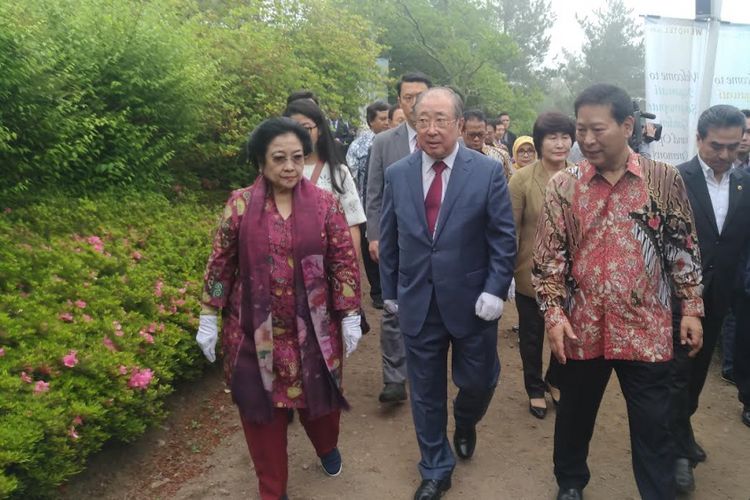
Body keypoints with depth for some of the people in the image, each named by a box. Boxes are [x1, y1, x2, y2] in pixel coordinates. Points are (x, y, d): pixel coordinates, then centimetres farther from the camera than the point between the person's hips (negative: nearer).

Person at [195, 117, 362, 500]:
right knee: (262, 410, 11)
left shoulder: (325, 204, -5)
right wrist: (208, 319, 1)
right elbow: (220, 264, 1)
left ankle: (328, 446, 51)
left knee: (319, 399, 16)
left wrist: (350, 317, -3)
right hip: (255, 332, 0)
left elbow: (344, 263, -2)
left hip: (313, 330, 0)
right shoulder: (240, 204, -4)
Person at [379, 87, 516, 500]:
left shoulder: (488, 171, -7)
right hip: (417, 304, 2)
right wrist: (389, 292, 8)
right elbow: (388, 240, 7)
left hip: (471, 302, -1)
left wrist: (495, 290, -12)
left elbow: (503, 238, -5)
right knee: (425, 392, 12)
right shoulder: (397, 174, 0)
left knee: (477, 381, 14)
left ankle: (465, 423, 50)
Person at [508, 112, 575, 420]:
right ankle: (535, 389, 39)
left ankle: (554, 381, 44)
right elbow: (510, 229, -9)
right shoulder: (522, 180, -13)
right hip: (531, 275, -2)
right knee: (532, 336, 16)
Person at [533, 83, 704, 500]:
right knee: (574, 415, 18)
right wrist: (554, 313, -9)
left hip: (646, 329, -1)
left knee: (653, 428, 10)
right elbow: (547, 256, -2)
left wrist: (691, 308, 2)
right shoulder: (563, 185, -3)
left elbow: (684, 248, 4)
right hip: (582, 328, 1)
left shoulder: (665, 179, -2)